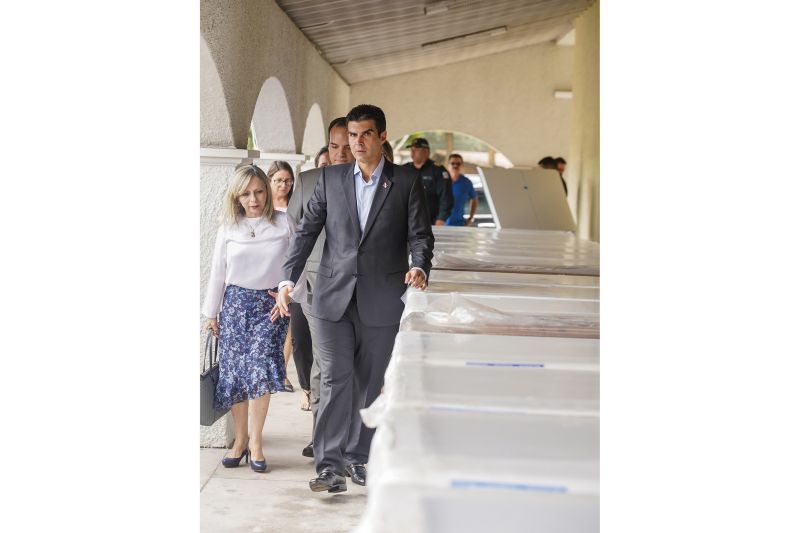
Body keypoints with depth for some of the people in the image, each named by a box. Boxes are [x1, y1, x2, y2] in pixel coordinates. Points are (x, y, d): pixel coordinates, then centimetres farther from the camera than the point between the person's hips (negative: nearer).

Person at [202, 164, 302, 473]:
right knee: (233, 374, 1)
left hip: (270, 305, -2)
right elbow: (218, 272, 9)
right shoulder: (228, 229, 4)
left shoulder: (284, 224, 0)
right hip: (235, 303, 2)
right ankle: (240, 440, 15)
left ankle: (255, 442, -6)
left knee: (260, 370, -16)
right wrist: (211, 312, 10)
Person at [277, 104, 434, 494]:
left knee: (369, 384, 9)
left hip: (381, 301, 0)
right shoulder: (330, 178, 7)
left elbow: (420, 235, -1)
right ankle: (330, 465, -6)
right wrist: (288, 279, -1)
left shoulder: (407, 182, 2)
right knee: (335, 380, -7)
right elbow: (307, 230, 8)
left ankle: (358, 457, 22)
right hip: (333, 298, 1)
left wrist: (420, 267, -21)